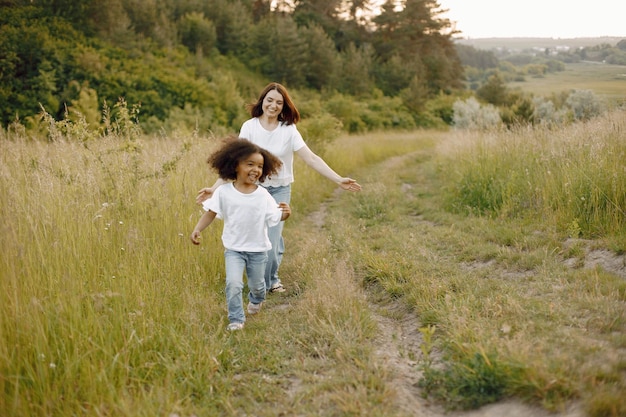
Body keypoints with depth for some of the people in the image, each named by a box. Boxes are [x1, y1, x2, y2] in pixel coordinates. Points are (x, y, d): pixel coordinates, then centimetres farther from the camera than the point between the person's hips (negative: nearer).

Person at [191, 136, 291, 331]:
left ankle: (256, 300, 53)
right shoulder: (224, 192, -11)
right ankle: (236, 319, 0)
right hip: (234, 249, -1)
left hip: (258, 249, 2)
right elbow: (211, 213, -5)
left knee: (257, 284, 18)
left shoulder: (263, 195, -8)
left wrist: (284, 214, -29)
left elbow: (274, 217, -7)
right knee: (233, 283, -17)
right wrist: (197, 229, -18)